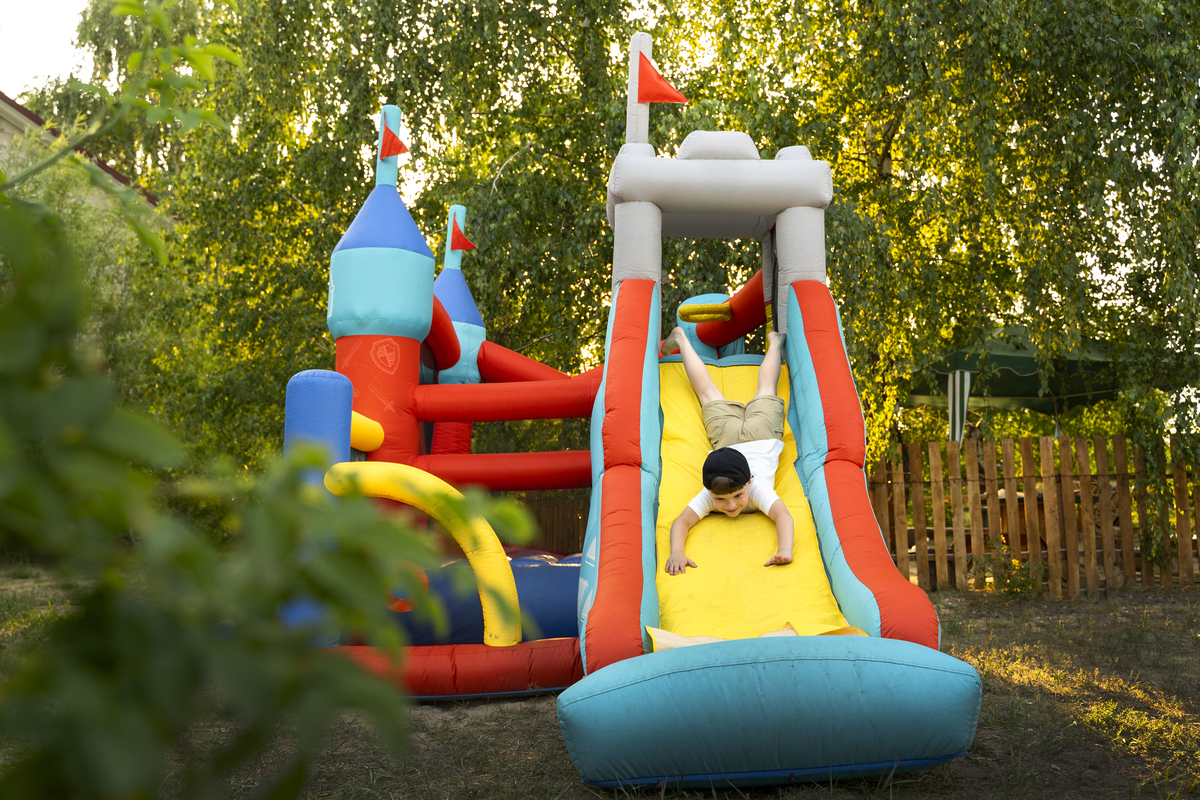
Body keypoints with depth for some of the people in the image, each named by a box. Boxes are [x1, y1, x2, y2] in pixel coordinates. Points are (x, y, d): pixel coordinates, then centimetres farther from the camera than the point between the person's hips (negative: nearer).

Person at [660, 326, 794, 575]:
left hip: (761, 431, 0)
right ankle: (681, 339, 47)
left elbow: (783, 516, -58)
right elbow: (681, 522, -49)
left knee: (765, 391, 28)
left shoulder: (759, 490, -45)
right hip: (726, 433, 0)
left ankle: (774, 341, 54)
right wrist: (676, 553, -69)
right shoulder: (708, 496, -40)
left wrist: (785, 550, -77)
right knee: (708, 393, 26)